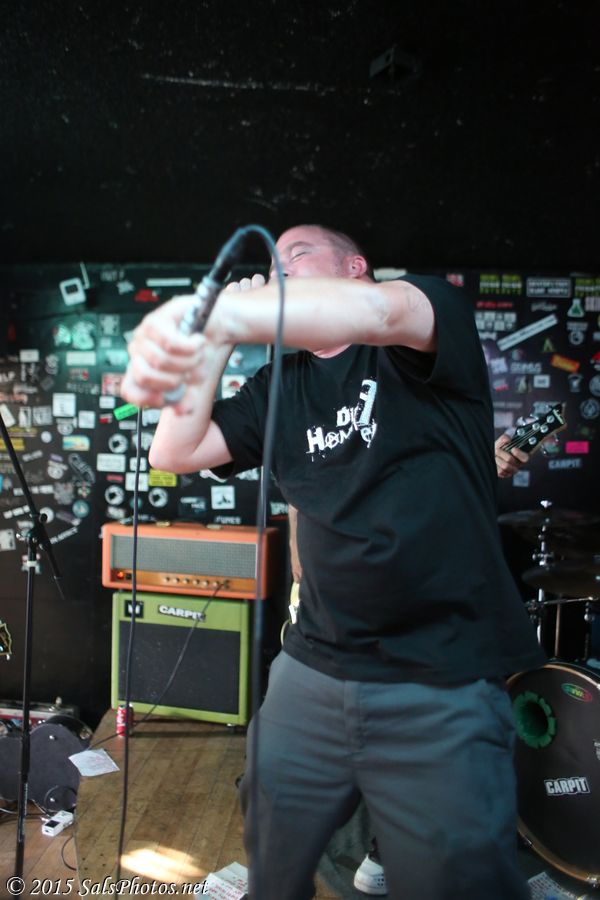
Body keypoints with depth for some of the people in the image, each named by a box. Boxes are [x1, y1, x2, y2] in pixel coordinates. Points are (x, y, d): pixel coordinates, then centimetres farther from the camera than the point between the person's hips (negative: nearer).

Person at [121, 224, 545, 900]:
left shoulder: (435, 310, -3)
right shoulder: (280, 387, 12)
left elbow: (374, 310, -27)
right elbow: (174, 455, 7)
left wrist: (216, 314, -44)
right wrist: (216, 346, -3)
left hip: (443, 689, -5)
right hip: (311, 673, 5)